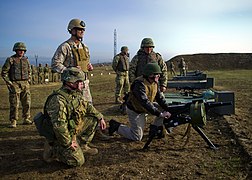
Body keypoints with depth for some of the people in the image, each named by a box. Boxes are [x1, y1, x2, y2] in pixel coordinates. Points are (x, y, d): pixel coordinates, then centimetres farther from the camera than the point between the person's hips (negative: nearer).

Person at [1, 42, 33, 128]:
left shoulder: (26, 60, 11)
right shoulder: (10, 60, -3)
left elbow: (29, 71, 24)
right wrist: (9, 83, -8)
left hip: (25, 85, 4)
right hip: (14, 84, -4)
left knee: (27, 103, 5)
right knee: (14, 104, -4)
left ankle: (26, 119, 17)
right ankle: (13, 122, 5)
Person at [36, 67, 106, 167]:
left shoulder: (75, 94, 1)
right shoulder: (58, 99, -30)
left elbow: (87, 106, 18)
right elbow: (59, 126, -35)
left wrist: (100, 117, 14)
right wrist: (68, 143, -26)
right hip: (60, 136, -9)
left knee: (93, 119, 6)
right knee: (78, 161, -16)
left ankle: (82, 147, 15)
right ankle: (52, 150, 3)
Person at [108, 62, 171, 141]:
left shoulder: (154, 82, -5)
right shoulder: (139, 84, -32)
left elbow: (160, 98, -3)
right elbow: (145, 102, -40)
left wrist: (168, 110, -16)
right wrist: (159, 114, -42)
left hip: (144, 109, 8)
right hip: (134, 111, -8)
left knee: (164, 110, -5)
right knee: (137, 137, -4)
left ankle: (155, 128, 11)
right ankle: (117, 126, 11)